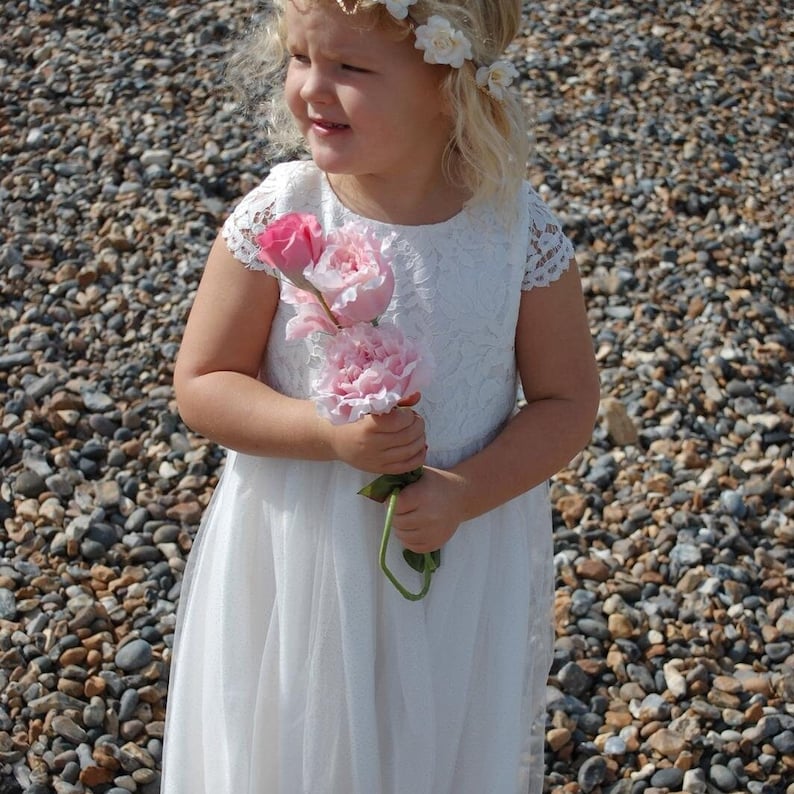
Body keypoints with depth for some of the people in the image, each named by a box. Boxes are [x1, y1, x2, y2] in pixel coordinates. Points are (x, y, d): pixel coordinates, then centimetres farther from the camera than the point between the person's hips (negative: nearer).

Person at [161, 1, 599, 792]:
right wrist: (329, 433, -26)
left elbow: (567, 402, -7)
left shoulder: (519, 231, -16)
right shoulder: (274, 220, -17)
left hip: (467, 549, 1)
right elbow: (201, 385, -10)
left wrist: (466, 492, -22)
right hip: (302, 556, 0)